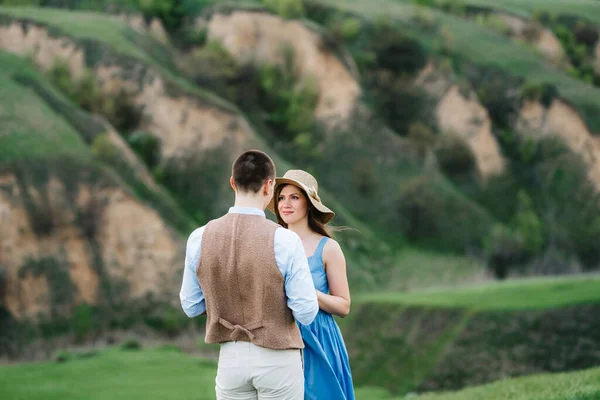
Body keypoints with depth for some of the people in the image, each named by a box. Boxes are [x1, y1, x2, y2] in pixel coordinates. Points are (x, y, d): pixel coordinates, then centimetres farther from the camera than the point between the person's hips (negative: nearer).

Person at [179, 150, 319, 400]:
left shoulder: (199, 238, -4)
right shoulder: (284, 240, -15)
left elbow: (191, 306, 5)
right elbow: (306, 313, -12)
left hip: (231, 358, 3)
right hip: (276, 359, -3)